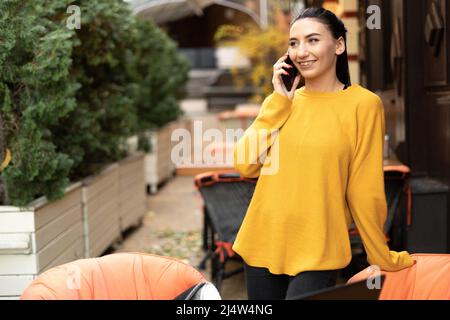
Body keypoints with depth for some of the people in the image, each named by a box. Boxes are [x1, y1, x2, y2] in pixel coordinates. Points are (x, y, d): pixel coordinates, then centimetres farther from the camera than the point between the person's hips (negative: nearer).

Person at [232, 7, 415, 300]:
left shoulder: (363, 104, -7)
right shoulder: (282, 101, 8)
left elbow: (365, 190, -4)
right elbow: (245, 164, -3)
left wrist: (383, 259, 2)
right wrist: (280, 101, -4)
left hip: (317, 253, -4)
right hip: (262, 245, 5)